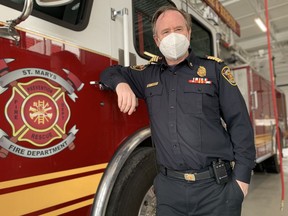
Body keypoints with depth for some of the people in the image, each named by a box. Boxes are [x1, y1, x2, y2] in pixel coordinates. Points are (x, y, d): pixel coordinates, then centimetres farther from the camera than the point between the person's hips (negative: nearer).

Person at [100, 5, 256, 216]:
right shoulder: (148, 75, 8)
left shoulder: (214, 68, 1)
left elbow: (239, 123, -1)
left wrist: (242, 177, -5)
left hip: (216, 186, -1)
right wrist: (121, 83, -3)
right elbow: (110, 72, 21)